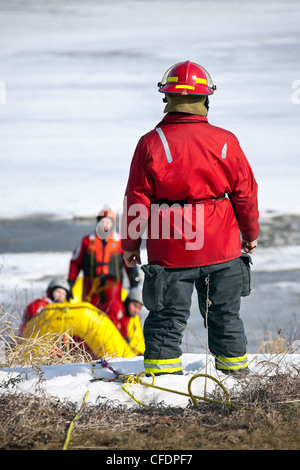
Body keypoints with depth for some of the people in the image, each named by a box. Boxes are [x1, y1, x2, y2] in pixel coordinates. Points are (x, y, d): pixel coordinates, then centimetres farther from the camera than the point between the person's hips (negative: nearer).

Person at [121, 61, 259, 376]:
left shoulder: (151, 143, -9)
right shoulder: (225, 141, -4)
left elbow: (137, 199, -5)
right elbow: (245, 192, 4)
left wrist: (130, 244, 6)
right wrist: (251, 234, 19)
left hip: (170, 251, -1)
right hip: (221, 245, 2)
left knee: (168, 315, 7)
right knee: (225, 311, 15)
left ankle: (161, 368, 4)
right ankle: (233, 362, 24)